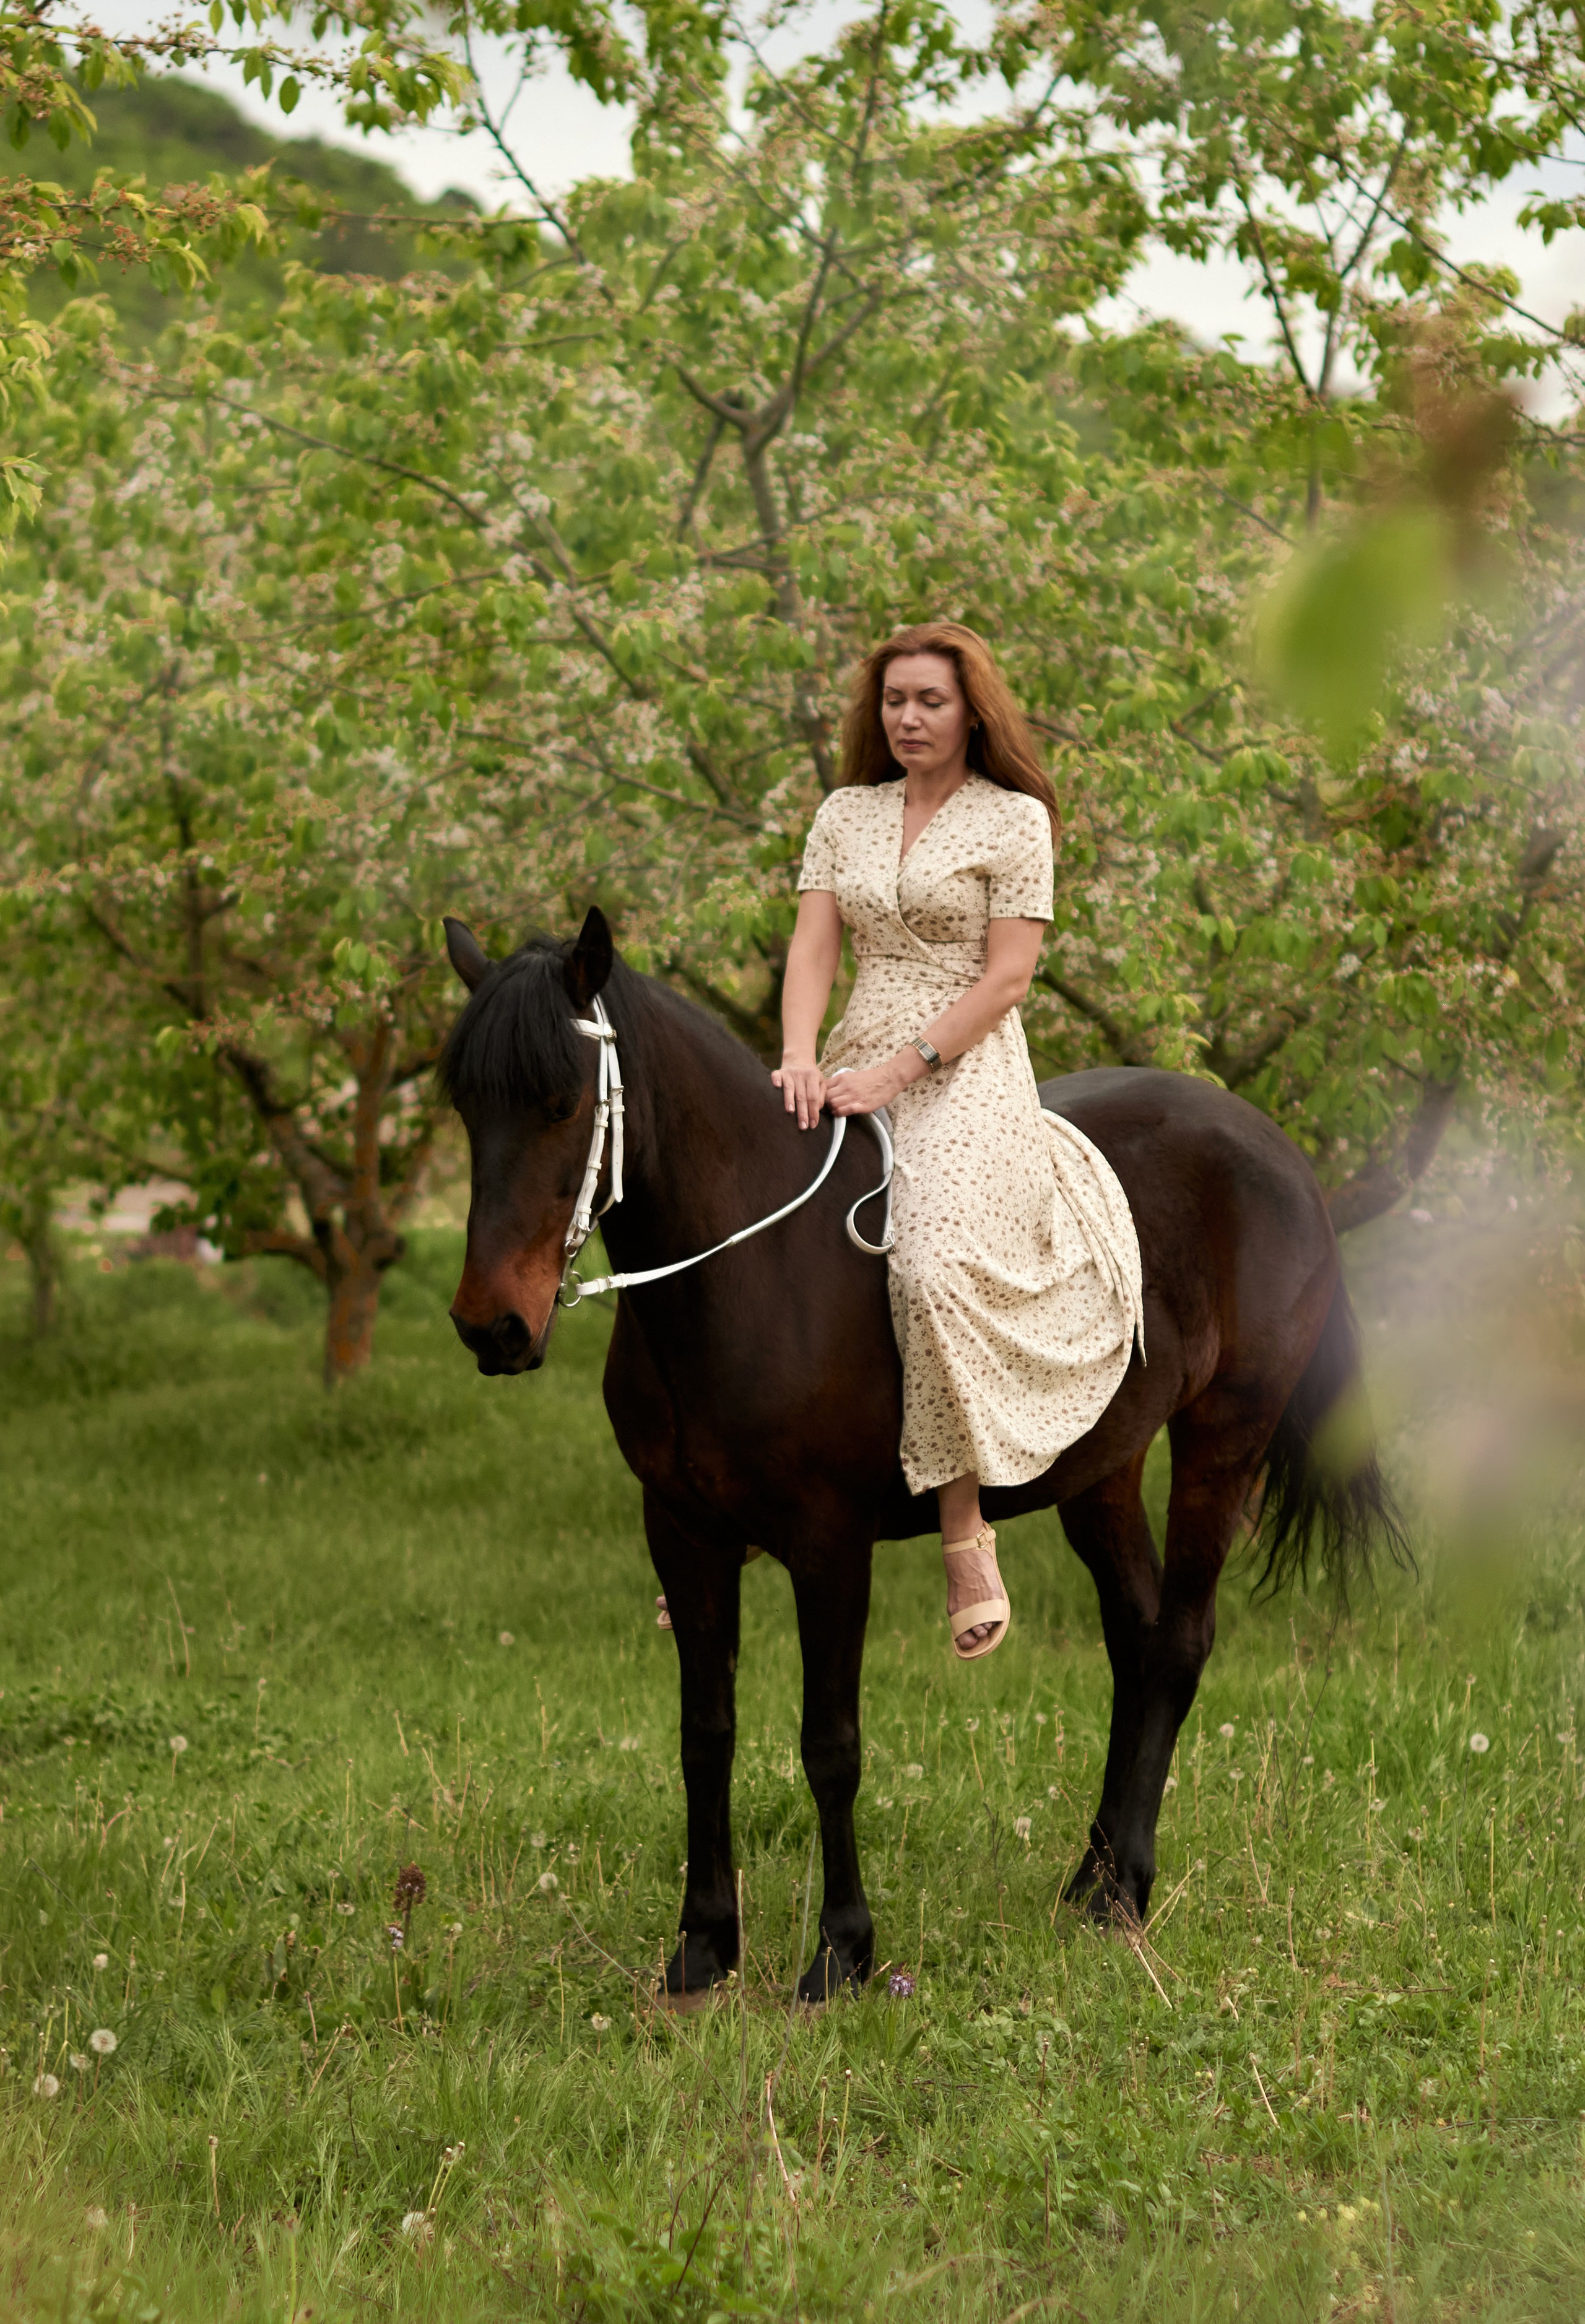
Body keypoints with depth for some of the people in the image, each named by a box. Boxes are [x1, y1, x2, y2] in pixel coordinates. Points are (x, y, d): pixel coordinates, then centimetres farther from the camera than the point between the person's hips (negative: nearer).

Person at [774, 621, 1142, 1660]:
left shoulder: (1014, 821, 0)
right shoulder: (845, 814, 14)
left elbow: (1006, 977, -7)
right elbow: (813, 946, 6)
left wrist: (896, 1071, -15)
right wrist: (801, 1058, -14)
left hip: (967, 1071, -6)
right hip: (856, 1067, 6)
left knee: (935, 1261, -29)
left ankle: (966, 1532, -21)